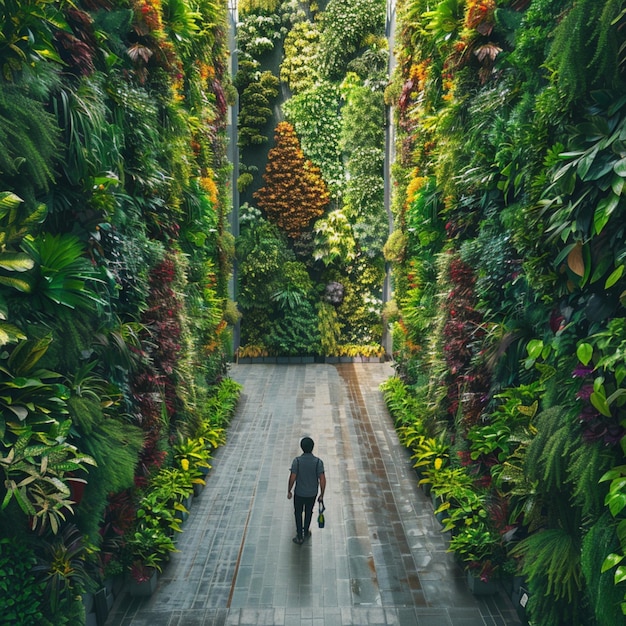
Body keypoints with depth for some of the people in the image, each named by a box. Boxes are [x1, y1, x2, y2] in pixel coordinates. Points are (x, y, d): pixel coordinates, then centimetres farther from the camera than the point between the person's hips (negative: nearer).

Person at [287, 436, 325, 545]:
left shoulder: (297, 461, -21)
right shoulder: (318, 462, -18)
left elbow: (292, 478, -17)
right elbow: (322, 480, -16)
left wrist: (289, 491, -1)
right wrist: (321, 495, -4)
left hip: (299, 493, -1)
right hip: (312, 494, 2)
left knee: (298, 514, 19)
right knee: (308, 513, 25)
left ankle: (299, 537, 26)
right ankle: (306, 533, 43)